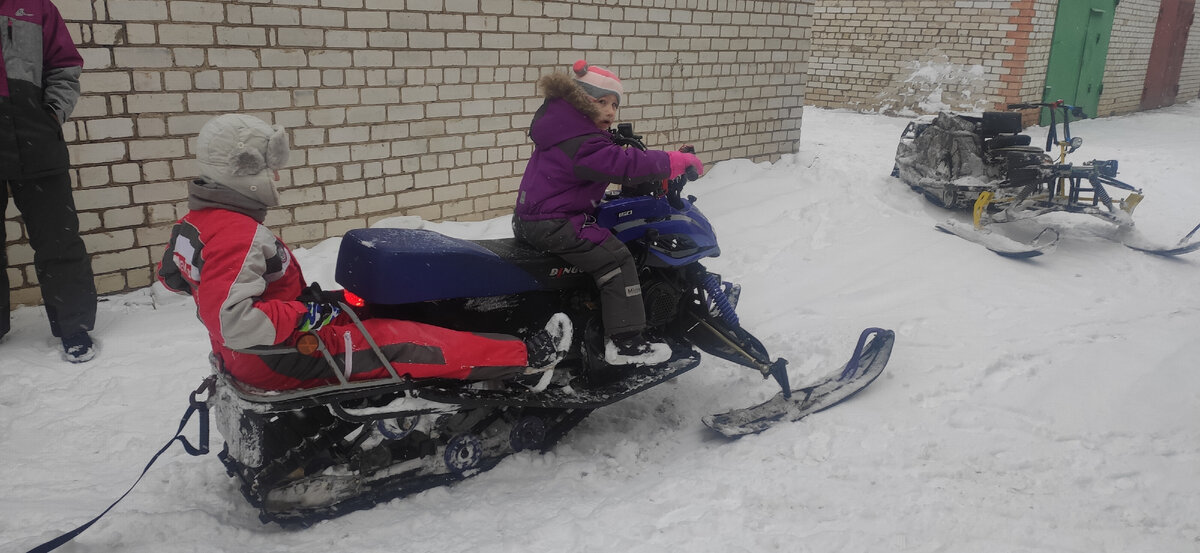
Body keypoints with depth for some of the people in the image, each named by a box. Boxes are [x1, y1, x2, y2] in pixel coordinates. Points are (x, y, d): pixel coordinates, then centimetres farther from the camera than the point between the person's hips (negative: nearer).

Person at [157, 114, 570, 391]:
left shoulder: (200, 219, 3)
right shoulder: (237, 235, -28)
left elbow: (171, 272, 19)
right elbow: (230, 320, -36)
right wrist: (304, 314, -26)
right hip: (282, 362, -11)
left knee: (366, 311, 17)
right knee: (407, 343, -8)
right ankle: (524, 357, 0)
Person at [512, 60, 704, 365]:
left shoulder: (562, 128, 15)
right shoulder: (581, 142, -19)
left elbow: (610, 159, 19)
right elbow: (623, 164, -28)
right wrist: (676, 162, -22)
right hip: (554, 224, -11)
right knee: (615, 259, -15)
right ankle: (625, 342, -16)